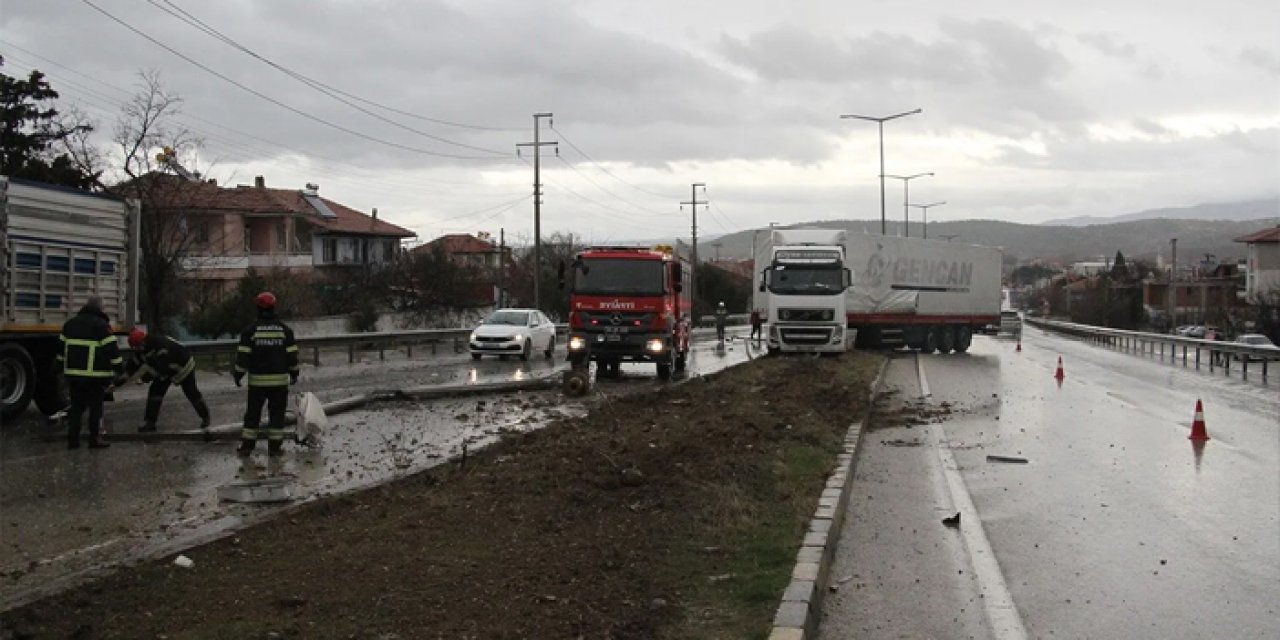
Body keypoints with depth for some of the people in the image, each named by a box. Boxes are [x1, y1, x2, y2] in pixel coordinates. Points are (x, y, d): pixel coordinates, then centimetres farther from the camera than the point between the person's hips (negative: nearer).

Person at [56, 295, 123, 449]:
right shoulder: (101, 325, -8)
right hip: (95, 375, -6)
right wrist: (120, 370, -4)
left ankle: (72, 439, 12)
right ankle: (94, 439, 0)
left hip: (73, 373, 6)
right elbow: (112, 349, -11)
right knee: (95, 408, 1)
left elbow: (61, 348, 20)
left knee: (76, 407, 13)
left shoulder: (70, 323, 13)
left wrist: (62, 367, 28)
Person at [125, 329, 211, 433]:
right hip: (166, 370, 8)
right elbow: (133, 363, -3)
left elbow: (162, 365, -39)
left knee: (191, 392, 3)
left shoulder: (160, 343, -36)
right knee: (155, 391, -6)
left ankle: (205, 416, 25)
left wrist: (150, 375, -33)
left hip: (183, 365, -8)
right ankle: (150, 422, -3)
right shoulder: (141, 349, -10)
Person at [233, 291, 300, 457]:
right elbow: (292, 354, 1)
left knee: (253, 412, 10)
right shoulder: (285, 330, -2)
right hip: (279, 380, 0)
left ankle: (247, 445, 12)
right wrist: (294, 373, 12)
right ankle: (275, 447, 6)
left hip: (257, 380, 0)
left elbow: (243, 355, -6)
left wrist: (238, 375, 4)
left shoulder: (250, 330, -6)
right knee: (277, 412, 7)